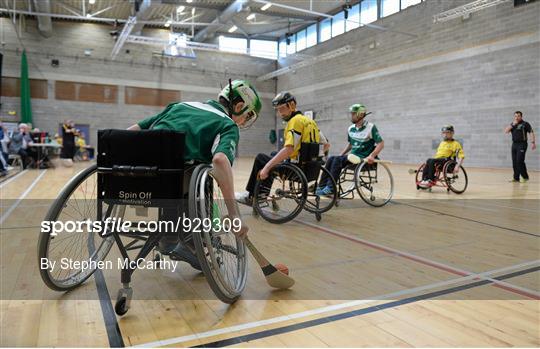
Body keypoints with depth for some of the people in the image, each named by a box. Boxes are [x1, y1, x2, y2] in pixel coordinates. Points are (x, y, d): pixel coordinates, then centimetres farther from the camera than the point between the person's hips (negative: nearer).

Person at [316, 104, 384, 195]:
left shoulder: (371, 127, -7)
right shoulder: (351, 128, 12)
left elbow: (381, 143, -10)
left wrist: (372, 156, -24)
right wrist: (341, 154, 13)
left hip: (364, 158, -6)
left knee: (338, 160, -26)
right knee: (331, 159, -17)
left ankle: (330, 188, -25)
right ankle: (322, 186, -20)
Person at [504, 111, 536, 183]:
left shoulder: (525, 124, -2)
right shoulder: (512, 124, 15)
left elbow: (531, 133, -8)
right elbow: (506, 131, 4)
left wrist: (533, 142, -18)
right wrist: (512, 124, -6)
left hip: (522, 144, -6)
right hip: (514, 144, 6)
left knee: (520, 161, -13)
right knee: (514, 162, 4)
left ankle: (525, 177, -1)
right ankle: (516, 177, 9)